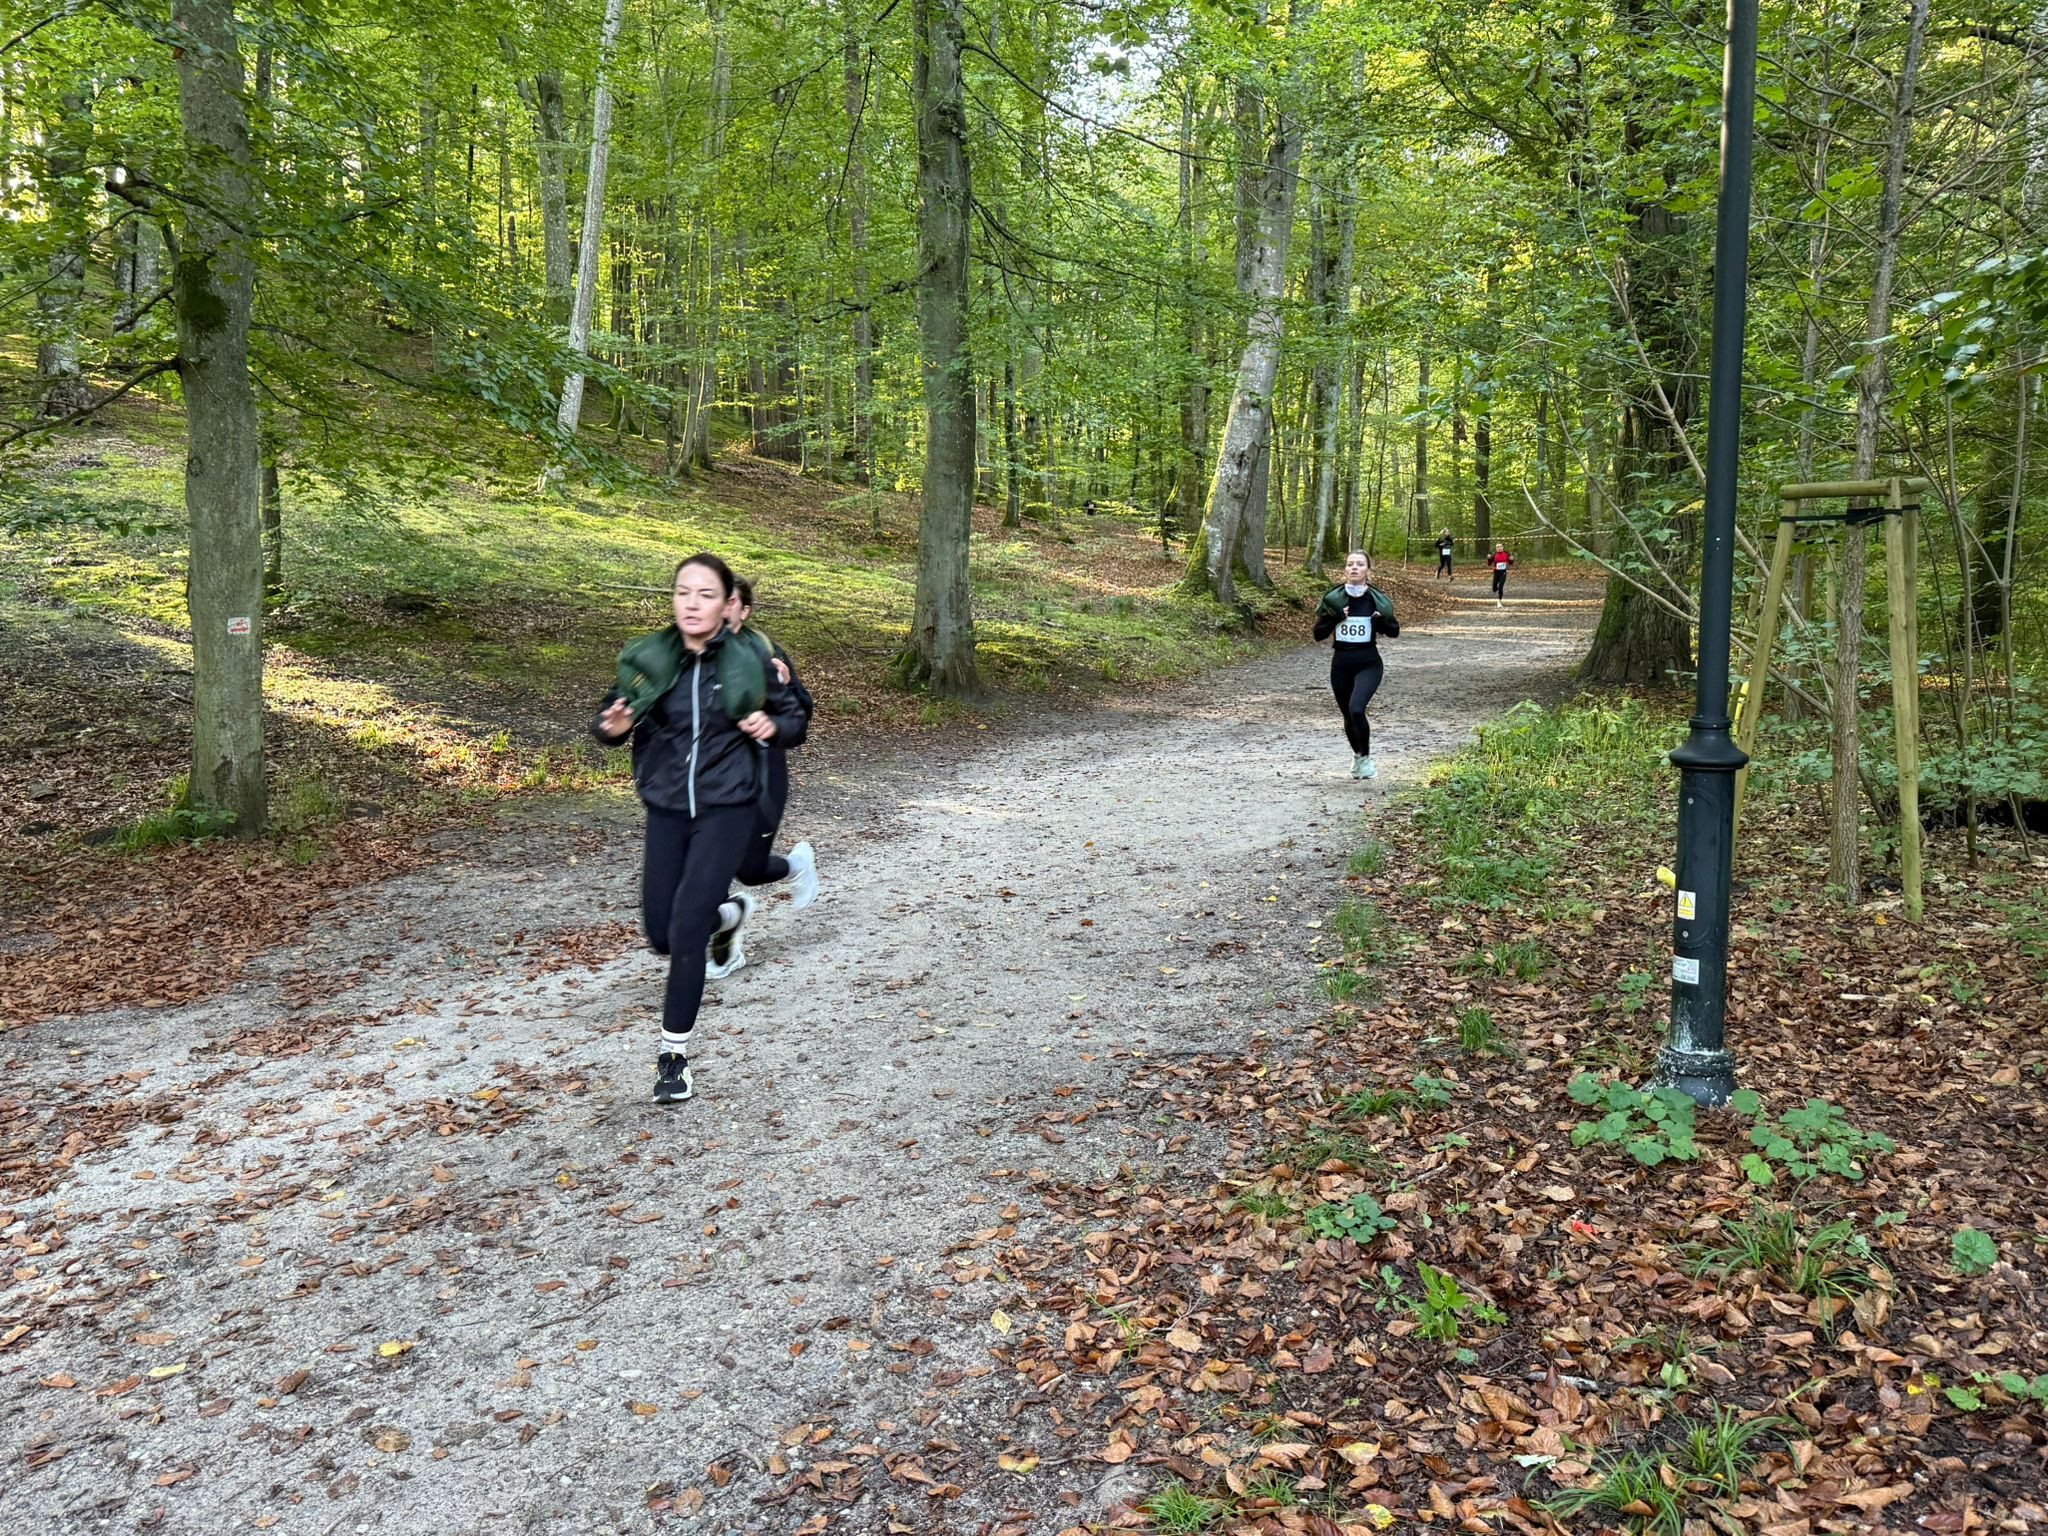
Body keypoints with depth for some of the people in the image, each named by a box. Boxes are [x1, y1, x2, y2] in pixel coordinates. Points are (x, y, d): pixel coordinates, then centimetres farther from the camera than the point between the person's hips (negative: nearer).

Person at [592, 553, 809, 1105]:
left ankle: (675, 1055, 1)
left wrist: (773, 726, -18)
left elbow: (794, 719, 5)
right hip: (666, 810, 3)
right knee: (661, 933, 9)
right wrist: (611, 727, -20)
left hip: (726, 810, -3)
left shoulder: (749, 662, -8)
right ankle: (722, 915, 45)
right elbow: (609, 721, 4)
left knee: (686, 928, -14)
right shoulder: (647, 658, -5)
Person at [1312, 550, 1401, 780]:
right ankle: (1357, 755, 41)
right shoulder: (1333, 599, -1)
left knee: (1356, 708, -24)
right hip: (1341, 664, 3)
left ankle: (1365, 757, -3)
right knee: (1348, 715, 13)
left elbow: (1394, 631, 8)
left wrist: (1382, 621, -12)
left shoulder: (1378, 600, -3)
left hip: (1368, 664, -3)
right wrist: (1334, 618, -16)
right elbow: (1318, 635, 0)